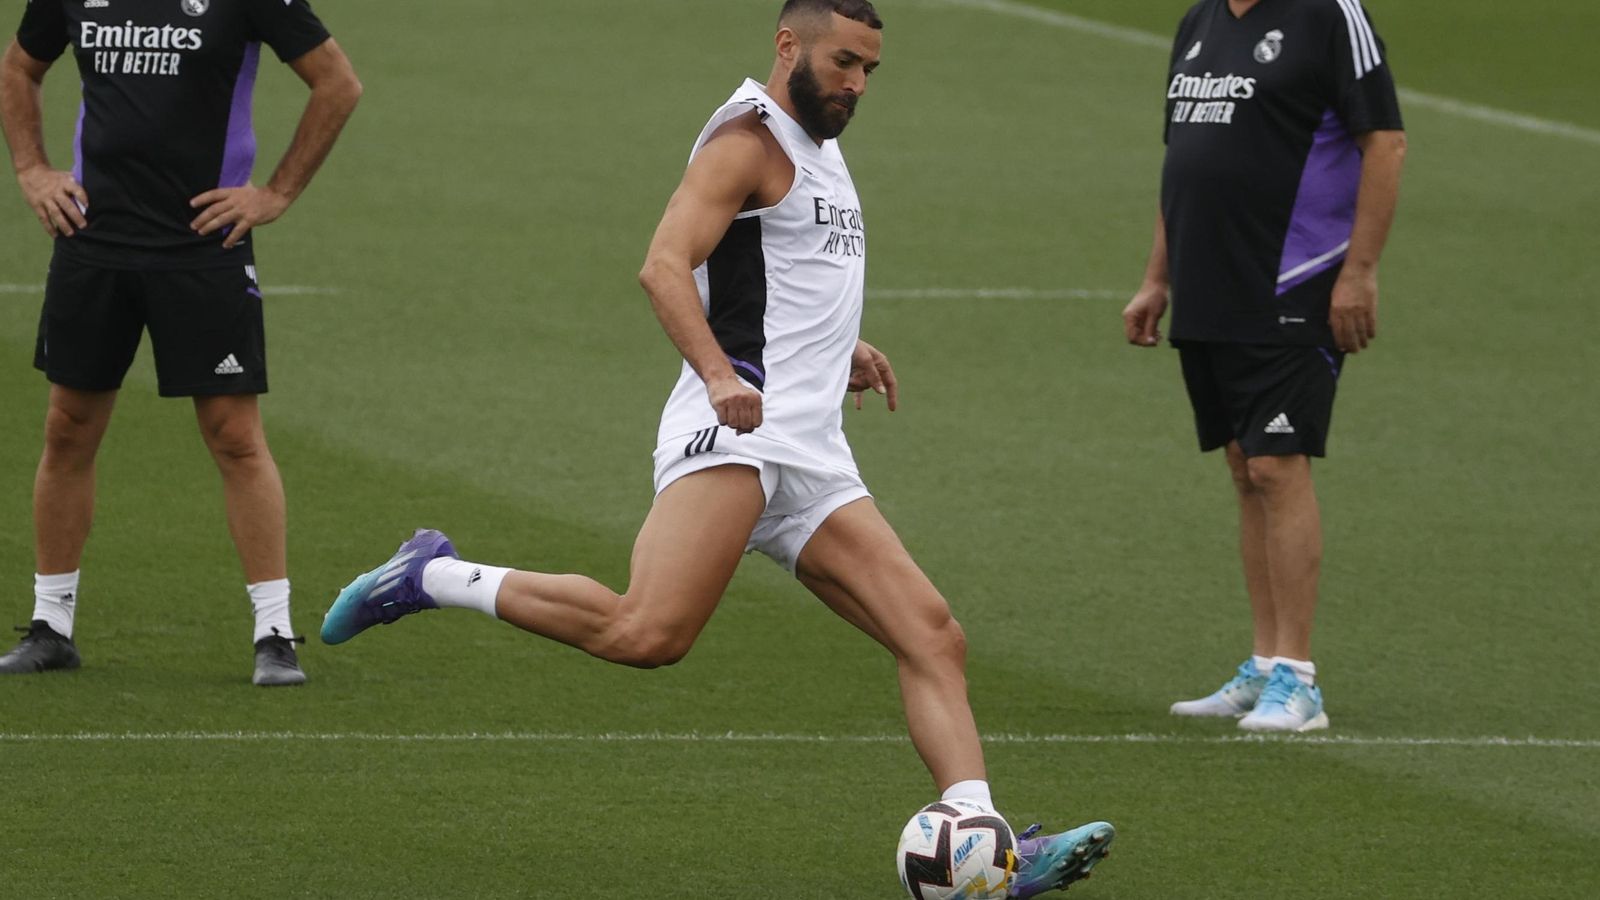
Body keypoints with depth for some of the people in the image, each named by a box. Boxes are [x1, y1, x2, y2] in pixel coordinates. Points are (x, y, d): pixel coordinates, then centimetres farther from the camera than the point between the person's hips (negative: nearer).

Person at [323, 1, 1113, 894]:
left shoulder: (822, 150, 25)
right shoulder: (749, 142, -4)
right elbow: (666, 265, -18)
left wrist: (841, 348, 27)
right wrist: (718, 375, -32)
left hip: (813, 459, 9)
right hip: (736, 428, -9)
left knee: (936, 640, -2)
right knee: (649, 634, -27)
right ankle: (436, 579, -11)